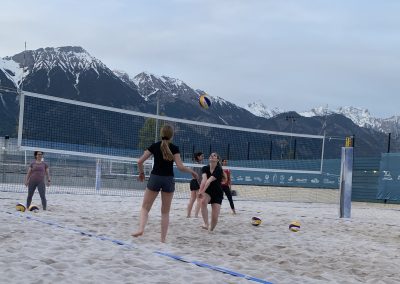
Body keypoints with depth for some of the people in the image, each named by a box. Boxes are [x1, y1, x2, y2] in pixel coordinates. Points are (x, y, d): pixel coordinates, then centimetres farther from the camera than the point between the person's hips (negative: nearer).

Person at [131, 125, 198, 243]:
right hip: (168, 180, 0)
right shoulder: (174, 148, -4)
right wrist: (191, 171, 5)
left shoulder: (154, 146, 2)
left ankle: (141, 228, -16)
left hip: (155, 178, 0)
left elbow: (140, 161, 0)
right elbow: (180, 167, -11)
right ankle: (163, 238, 7)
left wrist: (141, 173, 17)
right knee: (165, 212, 10)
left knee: (145, 207, 9)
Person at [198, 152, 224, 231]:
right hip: (207, 192, 2)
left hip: (217, 194, -2)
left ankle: (210, 229, 18)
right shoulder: (205, 168, -8)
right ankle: (206, 224, -32)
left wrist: (202, 191, -42)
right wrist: (200, 191, -44)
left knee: (215, 218, -10)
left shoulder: (219, 170, -18)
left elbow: (209, 180, -32)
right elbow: (204, 179, -28)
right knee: (203, 201, -35)